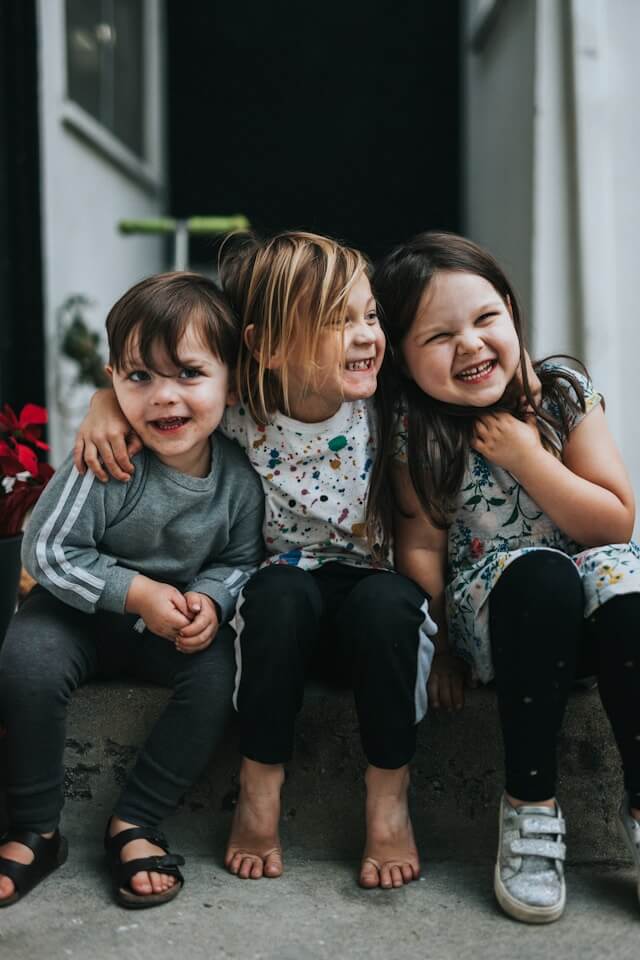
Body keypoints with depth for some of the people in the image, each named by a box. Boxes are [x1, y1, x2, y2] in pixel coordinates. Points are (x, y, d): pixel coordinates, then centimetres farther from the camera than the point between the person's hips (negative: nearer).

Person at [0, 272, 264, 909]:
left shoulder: (239, 474, -14)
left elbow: (242, 559, 0)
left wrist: (209, 601, -22)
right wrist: (138, 593, -27)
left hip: (180, 623, 2)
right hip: (83, 610, -2)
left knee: (222, 672, -24)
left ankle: (134, 822, -6)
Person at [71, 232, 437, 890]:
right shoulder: (238, 413, -13)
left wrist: (440, 636, -10)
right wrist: (108, 399, -15)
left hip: (376, 595, 0)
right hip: (283, 611, 0)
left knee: (387, 601, -34)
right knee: (279, 588, -34)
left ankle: (389, 799, -15)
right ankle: (259, 788, -16)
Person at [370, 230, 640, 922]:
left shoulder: (564, 393, -4)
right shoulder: (415, 430, -7)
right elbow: (422, 545, -4)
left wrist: (525, 457, -15)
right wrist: (439, 646, -9)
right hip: (492, 602, -1)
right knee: (538, 573, -36)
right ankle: (530, 806, -21)